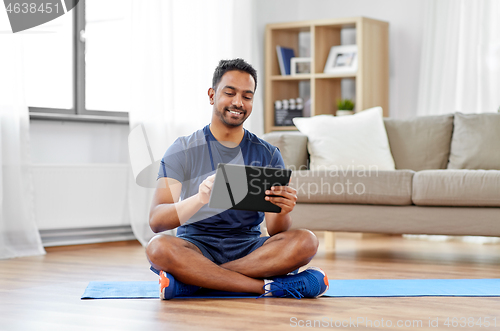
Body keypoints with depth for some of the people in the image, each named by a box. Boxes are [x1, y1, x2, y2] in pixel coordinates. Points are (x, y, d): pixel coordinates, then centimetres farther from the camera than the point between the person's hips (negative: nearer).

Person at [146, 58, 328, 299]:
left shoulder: (268, 155, 7)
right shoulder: (182, 151, 1)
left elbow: (276, 231, -1)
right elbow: (156, 221, -13)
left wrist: (283, 211, -25)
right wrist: (199, 199, -32)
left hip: (249, 248, 2)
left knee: (305, 241, -26)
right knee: (159, 248, -34)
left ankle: (194, 280, -27)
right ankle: (269, 285, -29)